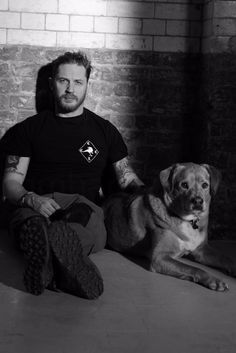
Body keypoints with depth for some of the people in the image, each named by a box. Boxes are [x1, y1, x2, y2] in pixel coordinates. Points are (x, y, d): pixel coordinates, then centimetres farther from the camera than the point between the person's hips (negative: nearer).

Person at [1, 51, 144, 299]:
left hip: (84, 207, 1)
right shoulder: (28, 129, 20)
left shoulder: (104, 130, 23)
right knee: (31, 223, -40)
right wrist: (30, 199, -13)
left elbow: (128, 179, 23)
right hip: (35, 208, 0)